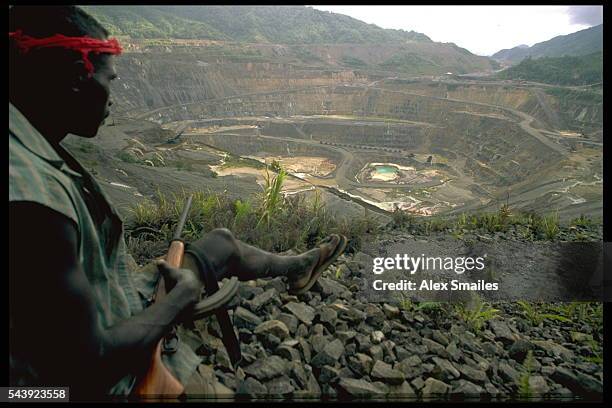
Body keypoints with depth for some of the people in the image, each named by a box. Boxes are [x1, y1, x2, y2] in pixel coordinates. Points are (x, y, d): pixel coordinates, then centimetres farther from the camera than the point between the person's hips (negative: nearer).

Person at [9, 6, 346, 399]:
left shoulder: (30, 147, -6)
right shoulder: (32, 199, -35)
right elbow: (88, 363, -32)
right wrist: (185, 292, -19)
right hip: (105, 378, -8)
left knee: (223, 243, 15)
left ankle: (295, 268, 39)